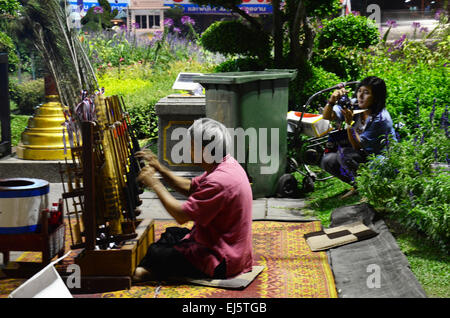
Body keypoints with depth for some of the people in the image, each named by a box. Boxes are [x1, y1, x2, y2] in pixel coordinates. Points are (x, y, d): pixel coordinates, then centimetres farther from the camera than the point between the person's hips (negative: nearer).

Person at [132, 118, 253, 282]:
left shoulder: (218, 181, -29)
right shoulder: (227, 164, 4)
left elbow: (181, 215, -24)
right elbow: (190, 188, 15)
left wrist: (154, 184, -13)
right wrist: (159, 168, 7)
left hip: (222, 261, -10)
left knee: (156, 254, -8)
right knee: (171, 234, 21)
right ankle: (141, 271, 18)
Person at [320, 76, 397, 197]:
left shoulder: (381, 119, -25)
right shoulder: (353, 106, -7)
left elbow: (358, 146, -24)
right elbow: (327, 116, -9)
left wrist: (349, 122, -34)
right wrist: (332, 101, -28)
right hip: (362, 154, 7)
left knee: (344, 153, -29)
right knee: (327, 161, -13)